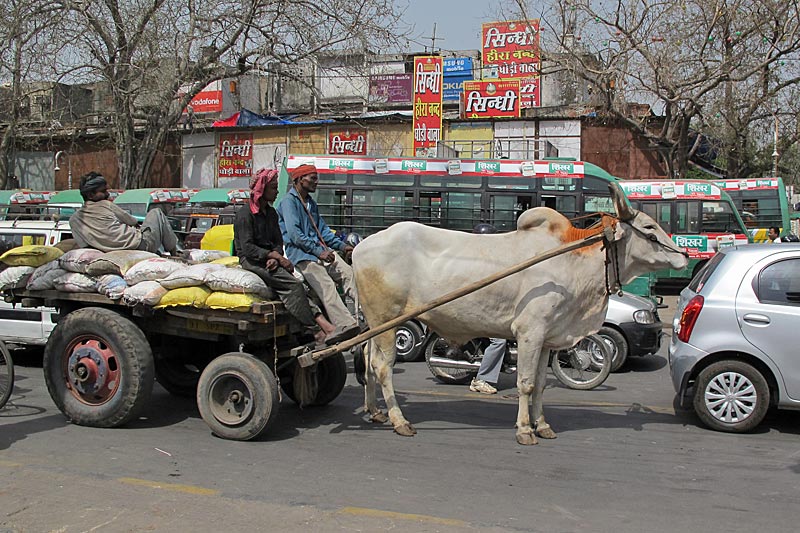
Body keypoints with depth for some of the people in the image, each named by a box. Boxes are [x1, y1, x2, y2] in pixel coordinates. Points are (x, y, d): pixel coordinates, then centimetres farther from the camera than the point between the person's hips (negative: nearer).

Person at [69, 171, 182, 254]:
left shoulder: (74, 220, 7)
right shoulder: (106, 205, -7)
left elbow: (83, 245, 9)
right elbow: (134, 222, 5)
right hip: (141, 243, -6)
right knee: (156, 212, 21)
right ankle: (176, 252, 27)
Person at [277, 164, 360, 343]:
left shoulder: (310, 203, 23)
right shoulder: (289, 201, -4)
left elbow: (322, 229, 24)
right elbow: (294, 233, -14)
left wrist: (342, 245, 9)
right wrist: (319, 251, -18)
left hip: (321, 251, 9)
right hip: (301, 254, -9)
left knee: (348, 272, -9)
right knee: (326, 285, -25)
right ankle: (346, 326, -39)